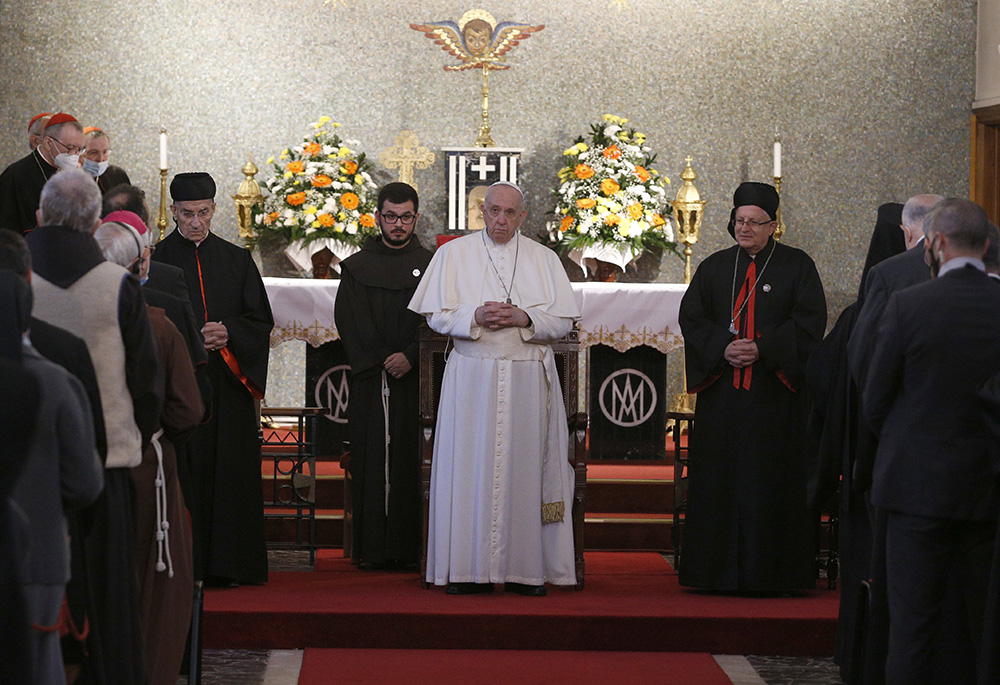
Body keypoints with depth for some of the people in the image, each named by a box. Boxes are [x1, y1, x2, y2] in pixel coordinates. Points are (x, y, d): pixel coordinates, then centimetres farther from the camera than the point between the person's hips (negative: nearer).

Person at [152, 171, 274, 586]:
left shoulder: (236, 261, 11)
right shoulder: (156, 261, 5)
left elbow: (261, 320, 9)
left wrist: (228, 334, -10)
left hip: (227, 383, 2)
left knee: (228, 471, -1)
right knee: (182, 473, -5)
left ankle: (224, 564, 4)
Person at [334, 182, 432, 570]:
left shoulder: (432, 266, 9)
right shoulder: (356, 267, 10)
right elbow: (351, 321, 1)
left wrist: (411, 356, -15)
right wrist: (382, 360, -10)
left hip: (417, 377, 0)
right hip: (370, 381, 0)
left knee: (413, 461, -3)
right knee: (373, 461, -2)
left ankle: (412, 548, -1)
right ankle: (374, 548, 1)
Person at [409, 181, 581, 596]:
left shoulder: (543, 259, 10)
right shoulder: (454, 254, 8)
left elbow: (564, 322, 5)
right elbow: (437, 317, 2)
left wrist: (524, 319, -12)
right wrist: (475, 317, -15)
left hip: (528, 379, 1)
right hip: (472, 375, -1)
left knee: (524, 467, -2)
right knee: (470, 467, -4)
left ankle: (526, 568, 1)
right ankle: (469, 569, -1)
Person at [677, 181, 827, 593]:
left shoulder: (797, 266, 4)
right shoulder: (715, 268, 12)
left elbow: (810, 321, -4)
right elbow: (691, 316, 6)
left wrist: (763, 348, -15)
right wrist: (723, 347, -11)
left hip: (775, 393, -3)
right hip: (723, 394, 3)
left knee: (772, 480, -4)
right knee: (720, 481, 1)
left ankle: (768, 572, 1)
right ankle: (722, 572, 7)